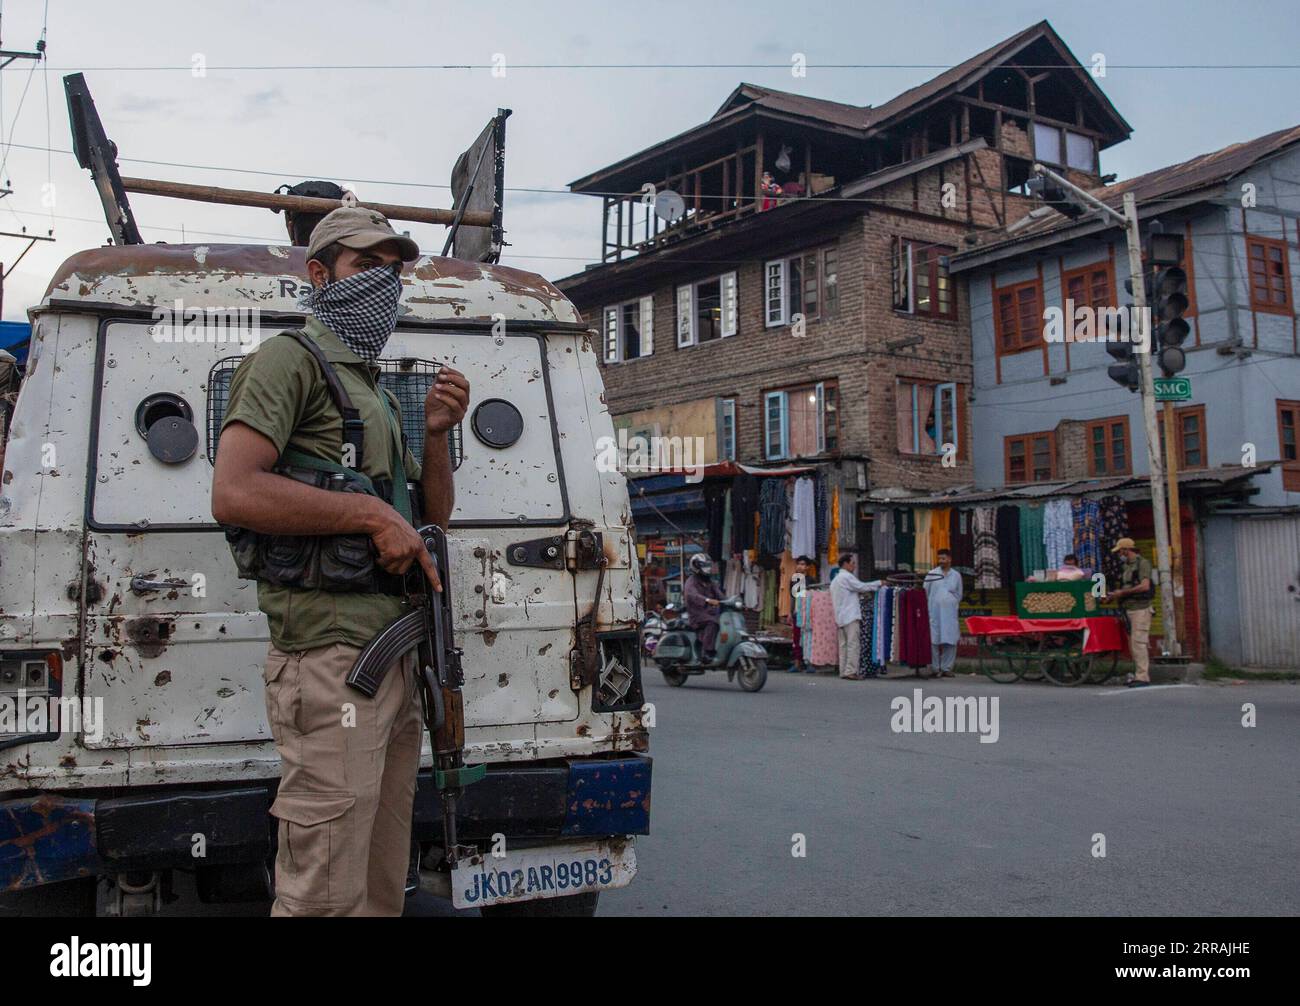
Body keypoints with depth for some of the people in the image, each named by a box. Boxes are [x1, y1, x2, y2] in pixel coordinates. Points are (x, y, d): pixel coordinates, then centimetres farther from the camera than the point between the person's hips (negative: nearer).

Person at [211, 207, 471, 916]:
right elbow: (234, 493, -18)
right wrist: (371, 515, -14)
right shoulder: (292, 359, -3)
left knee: (382, 886, 15)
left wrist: (436, 434, 6)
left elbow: (433, 518, 23)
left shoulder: (377, 391, 24)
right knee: (329, 892, -7)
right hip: (331, 651, -9)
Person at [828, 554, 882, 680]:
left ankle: (843, 671, 5)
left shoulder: (835, 580, 22)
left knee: (843, 645, 7)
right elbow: (861, 587, -10)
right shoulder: (847, 577, -7)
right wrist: (879, 583, -1)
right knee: (852, 644, -10)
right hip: (851, 615, -9)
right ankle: (851, 671, -14)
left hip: (840, 617, 9)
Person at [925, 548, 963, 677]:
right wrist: (931, 606, 6)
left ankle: (946, 668, 6)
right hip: (935, 613, -2)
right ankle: (936, 668, 2)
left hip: (950, 613, 2)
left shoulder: (956, 575, 9)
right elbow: (925, 593, 7)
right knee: (935, 641, -4)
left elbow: (959, 595, 17)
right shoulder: (931, 574, 2)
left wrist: (951, 604, 9)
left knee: (951, 641, -2)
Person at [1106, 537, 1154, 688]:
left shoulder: (1142, 563, -7)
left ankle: (1142, 677, -12)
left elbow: (1144, 586, -18)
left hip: (1140, 609, -9)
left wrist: (1123, 592, -14)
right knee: (1133, 643, 9)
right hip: (1128, 609, 9)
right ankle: (1138, 674, 13)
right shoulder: (1125, 567, 18)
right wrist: (1115, 595, 7)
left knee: (1138, 642, -12)